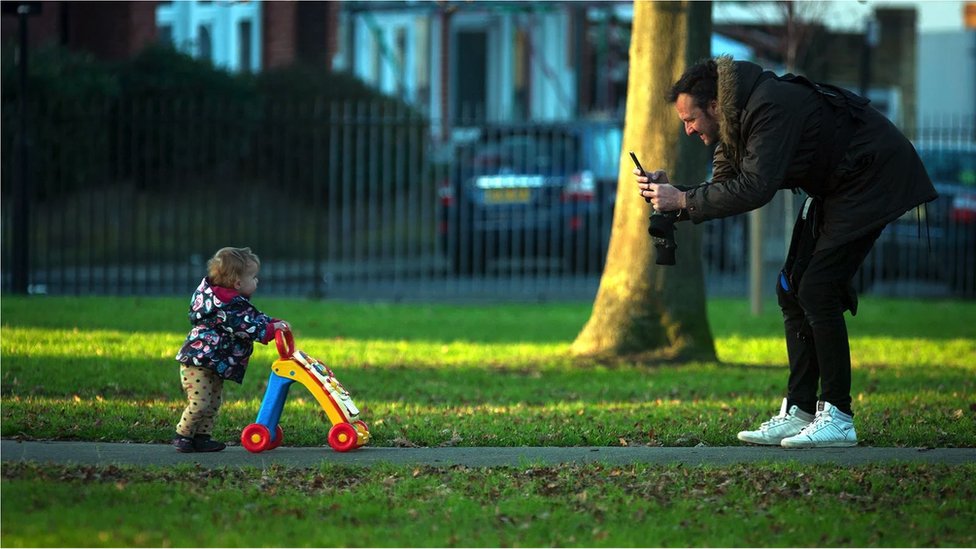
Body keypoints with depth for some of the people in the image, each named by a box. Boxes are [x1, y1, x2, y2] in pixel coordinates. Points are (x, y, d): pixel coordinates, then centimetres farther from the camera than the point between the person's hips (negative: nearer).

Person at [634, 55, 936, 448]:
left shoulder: (770, 108, -28)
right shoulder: (735, 118, 4)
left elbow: (754, 189, -36)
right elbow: (725, 187, 6)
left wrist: (683, 200, -30)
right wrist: (671, 191, -12)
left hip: (874, 178, -11)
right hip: (832, 186, 11)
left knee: (817, 290, -17)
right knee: (792, 289, 6)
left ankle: (838, 418, -13)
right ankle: (800, 412, 8)